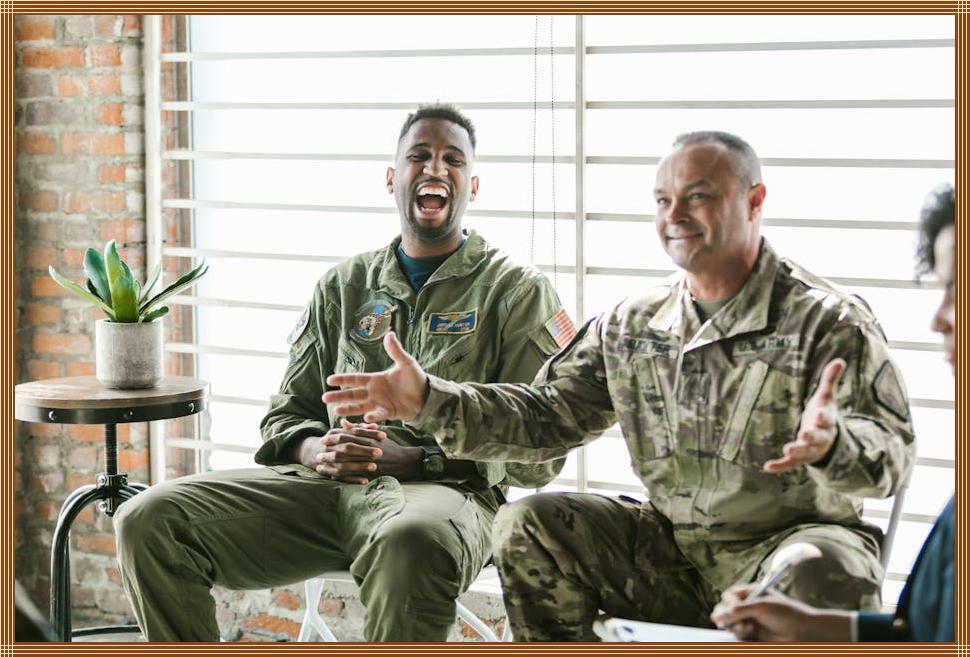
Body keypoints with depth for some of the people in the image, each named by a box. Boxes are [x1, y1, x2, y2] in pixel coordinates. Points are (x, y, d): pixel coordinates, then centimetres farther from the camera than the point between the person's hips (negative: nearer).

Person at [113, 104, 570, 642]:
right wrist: (319, 452, -5)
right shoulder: (344, 286, 22)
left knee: (410, 540, -44)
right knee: (149, 520, -16)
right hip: (324, 482, 5)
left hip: (447, 487, -4)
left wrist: (412, 460, -13)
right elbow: (287, 415, 22)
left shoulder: (517, 290, 8)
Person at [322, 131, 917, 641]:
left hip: (787, 541, -5)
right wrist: (429, 400, -3)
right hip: (668, 550, 5)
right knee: (527, 526, -10)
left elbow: (893, 448, -17)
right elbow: (546, 416, 11)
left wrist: (831, 442, -42)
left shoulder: (827, 321, -8)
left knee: (829, 573, -38)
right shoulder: (632, 327, 10)